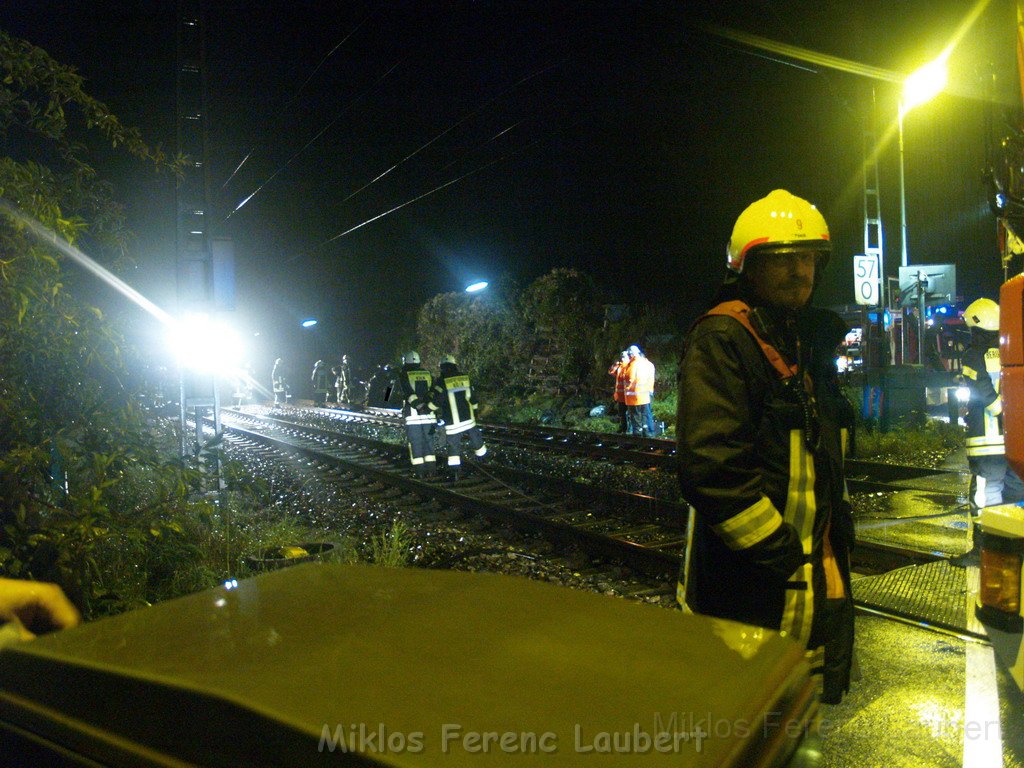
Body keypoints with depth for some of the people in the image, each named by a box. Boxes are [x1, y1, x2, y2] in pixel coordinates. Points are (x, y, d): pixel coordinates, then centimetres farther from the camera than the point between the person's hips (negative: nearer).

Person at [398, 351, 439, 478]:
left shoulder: (404, 375, -1)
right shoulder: (427, 374, 11)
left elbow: (409, 393, -15)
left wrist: (420, 406, -17)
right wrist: (435, 410, 2)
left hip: (413, 415, -3)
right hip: (428, 415, 3)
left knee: (415, 443, 3)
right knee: (429, 442, 11)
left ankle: (420, 471, 2)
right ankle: (431, 469, 9)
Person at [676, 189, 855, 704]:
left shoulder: (811, 339, 13)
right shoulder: (721, 340, -17)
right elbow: (710, 468, -27)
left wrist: (838, 532, 13)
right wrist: (785, 558, -21)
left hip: (819, 580, 9)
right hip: (751, 594, -9)